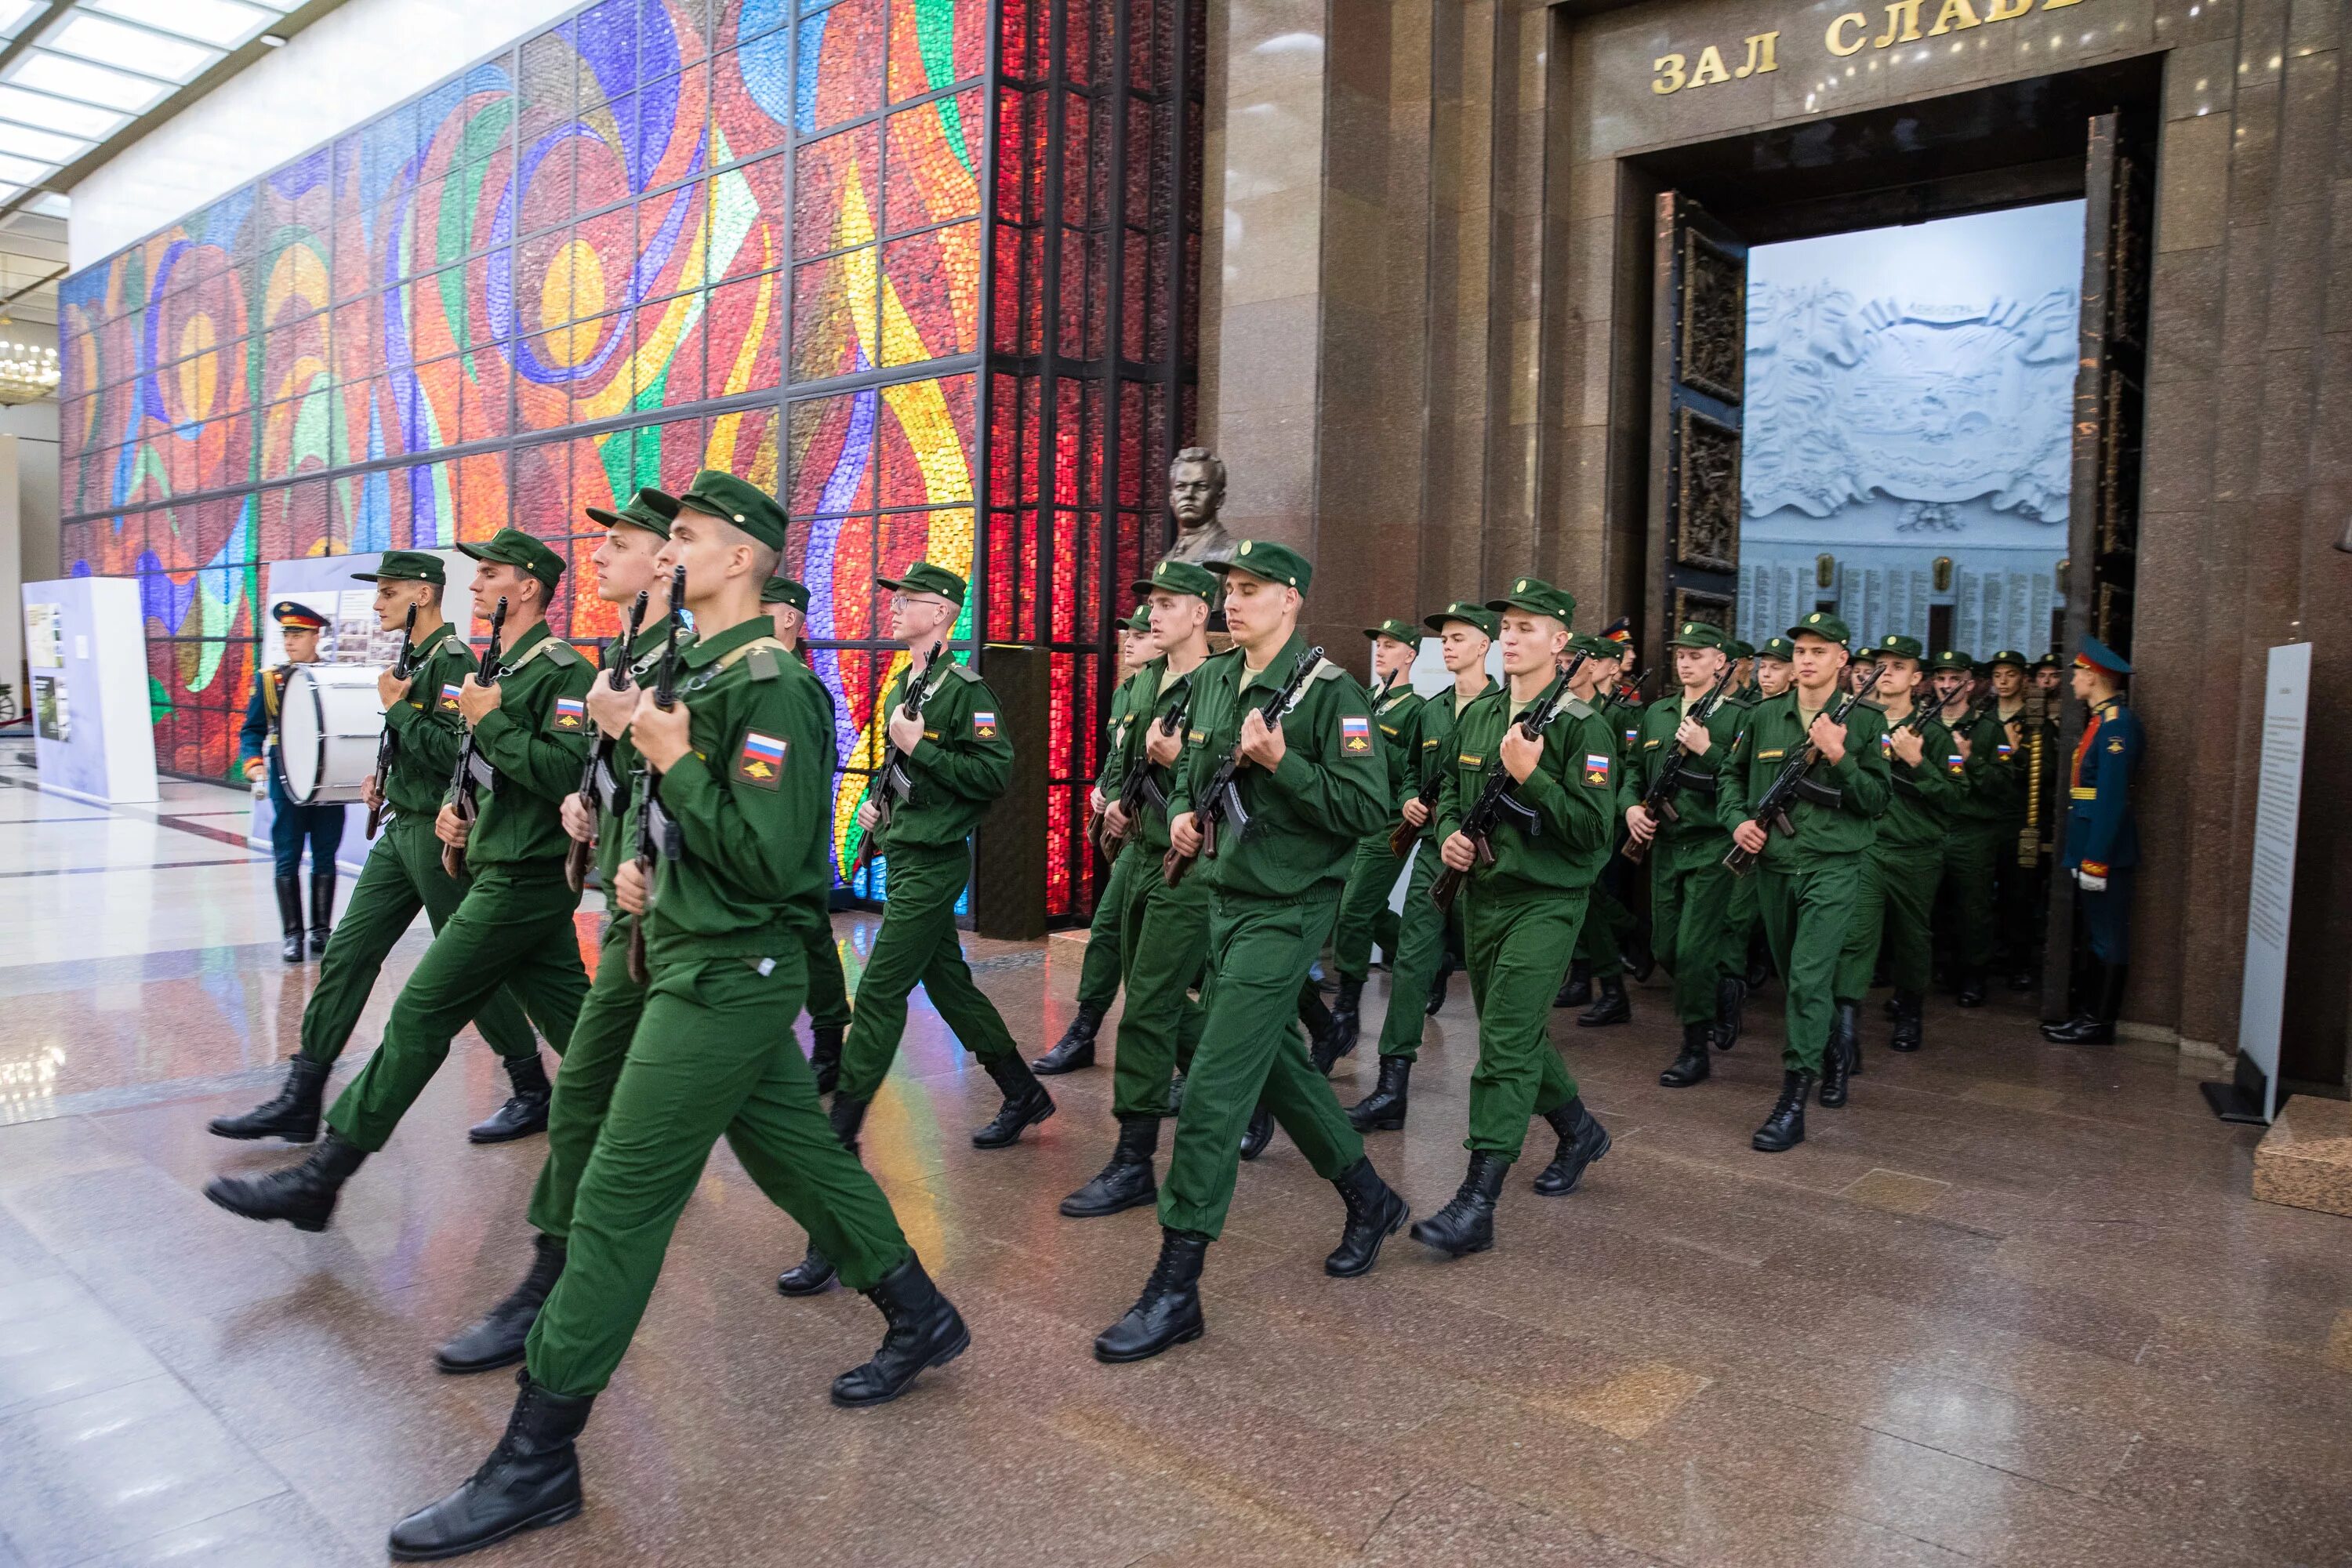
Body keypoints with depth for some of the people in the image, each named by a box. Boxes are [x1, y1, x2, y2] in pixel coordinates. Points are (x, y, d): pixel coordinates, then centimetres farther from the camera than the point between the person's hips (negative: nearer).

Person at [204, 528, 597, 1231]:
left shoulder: (563, 671, -14)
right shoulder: (500, 669, 18)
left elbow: (568, 774, -25)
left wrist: (489, 720, -18)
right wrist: (458, 811, 9)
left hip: (524, 881, -10)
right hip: (504, 872, 10)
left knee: (420, 1016, -5)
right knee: (573, 1024, 13)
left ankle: (318, 1181, 3)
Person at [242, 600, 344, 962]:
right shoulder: (268, 679, 5)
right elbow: (252, 730, 7)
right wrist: (253, 763, -10)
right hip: (287, 783, 0)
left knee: (325, 859, 7)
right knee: (288, 860, 1)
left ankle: (321, 930, 17)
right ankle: (292, 934, 8)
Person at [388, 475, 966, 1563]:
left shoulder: (772, 686, -18)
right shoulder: (695, 670, 12)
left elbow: (771, 860, -24)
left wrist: (674, 760, -18)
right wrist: (640, 864, 6)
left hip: (727, 974, -10)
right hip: (693, 955, 10)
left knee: (620, 1200, -5)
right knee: (795, 1152, 18)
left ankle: (537, 1458, 7)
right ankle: (920, 1320, 34)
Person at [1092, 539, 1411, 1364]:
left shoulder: (1330, 691, -14)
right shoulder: (1211, 681, 9)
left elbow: (1366, 810, -19)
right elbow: (1189, 772, 24)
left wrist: (1280, 761, -26)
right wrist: (1181, 815, 3)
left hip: (1284, 911, -8)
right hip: (1223, 899, 9)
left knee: (1214, 1087, -10)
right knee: (1278, 1062, 19)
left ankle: (1176, 1286, -1)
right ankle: (1370, 1201, 41)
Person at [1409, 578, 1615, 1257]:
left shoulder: (1582, 727, -12)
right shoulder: (1477, 715, 9)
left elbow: (1595, 830, -18)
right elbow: (1450, 791, 22)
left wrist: (1531, 775, -24)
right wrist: (1449, 834, 2)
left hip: (1544, 902, -7)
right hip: (1481, 895, 7)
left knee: (1505, 1045, -11)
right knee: (1519, 1031, 18)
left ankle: (1476, 1205, -8)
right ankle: (1579, 1131, 43)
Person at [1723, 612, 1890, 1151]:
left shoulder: (1864, 721, -1)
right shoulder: (1765, 716, 6)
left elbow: (1877, 801, -4)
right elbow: (1734, 774, 17)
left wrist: (1839, 757, -17)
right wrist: (1738, 820, 0)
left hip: (1833, 867, -4)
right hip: (1773, 865, 4)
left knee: (1808, 979, -13)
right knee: (1794, 978, 15)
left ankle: (1793, 1103, -9)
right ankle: (1835, 1051, 41)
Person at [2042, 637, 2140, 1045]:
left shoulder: (2118, 723, -16)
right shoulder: (2100, 720, 14)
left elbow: (2112, 797, -21)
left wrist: (2096, 859, -23)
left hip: (2104, 850, -10)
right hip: (2088, 847, 10)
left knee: (2108, 939, -1)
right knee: (2094, 935, 14)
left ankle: (2100, 1024, 6)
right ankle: (2090, 1014, 22)